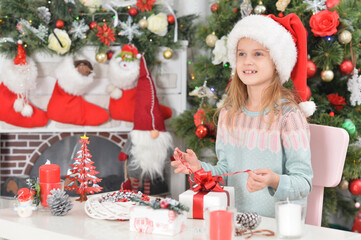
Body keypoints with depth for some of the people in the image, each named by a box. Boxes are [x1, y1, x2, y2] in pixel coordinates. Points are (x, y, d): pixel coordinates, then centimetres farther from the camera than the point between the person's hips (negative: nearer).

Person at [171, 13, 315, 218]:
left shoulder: (288, 115, -10)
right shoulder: (229, 114, 8)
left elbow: (303, 183, -11)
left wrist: (275, 181, -29)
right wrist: (199, 168, 0)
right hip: (235, 221, 4)